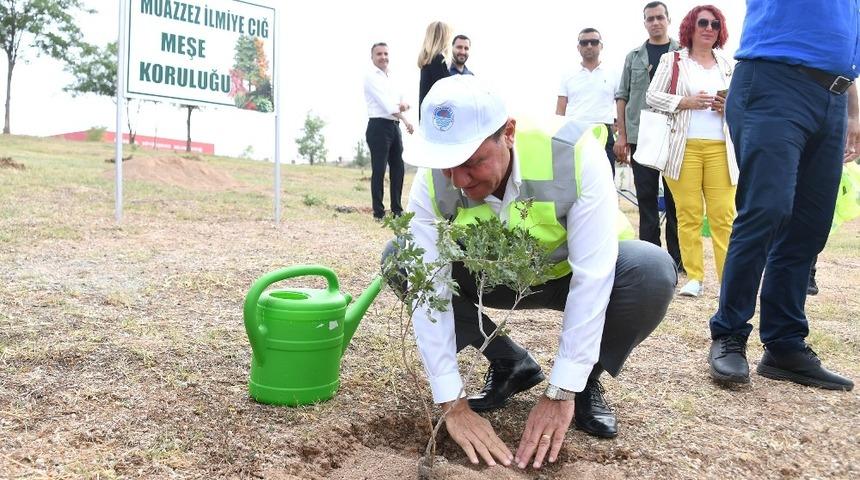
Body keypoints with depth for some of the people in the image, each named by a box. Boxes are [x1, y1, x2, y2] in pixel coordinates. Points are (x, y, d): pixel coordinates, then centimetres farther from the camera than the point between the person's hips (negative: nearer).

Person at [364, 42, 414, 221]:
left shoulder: (391, 79, 21)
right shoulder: (371, 77, -3)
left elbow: (404, 102, 18)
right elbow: (386, 104, -13)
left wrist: (404, 105, -6)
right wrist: (406, 120, -14)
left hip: (394, 126, 8)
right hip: (379, 126, -8)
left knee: (398, 168, 8)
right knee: (379, 170, -6)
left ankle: (397, 209, 15)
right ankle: (379, 212, -2)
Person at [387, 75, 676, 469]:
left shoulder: (573, 154, -35)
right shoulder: (431, 184, -27)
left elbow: (592, 277, -33)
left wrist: (561, 393, -33)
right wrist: (452, 404, -30)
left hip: (570, 273, -2)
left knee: (652, 272, -34)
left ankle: (585, 381, -5)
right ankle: (510, 366, -2)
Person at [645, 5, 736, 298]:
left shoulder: (727, 66, 18)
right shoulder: (672, 60, 9)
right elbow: (652, 96, 2)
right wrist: (686, 102, -11)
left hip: (720, 149, 2)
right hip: (684, 147, -2)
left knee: (723, 215, -5)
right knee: (688, 214, -2)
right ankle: (694, 277, 4)